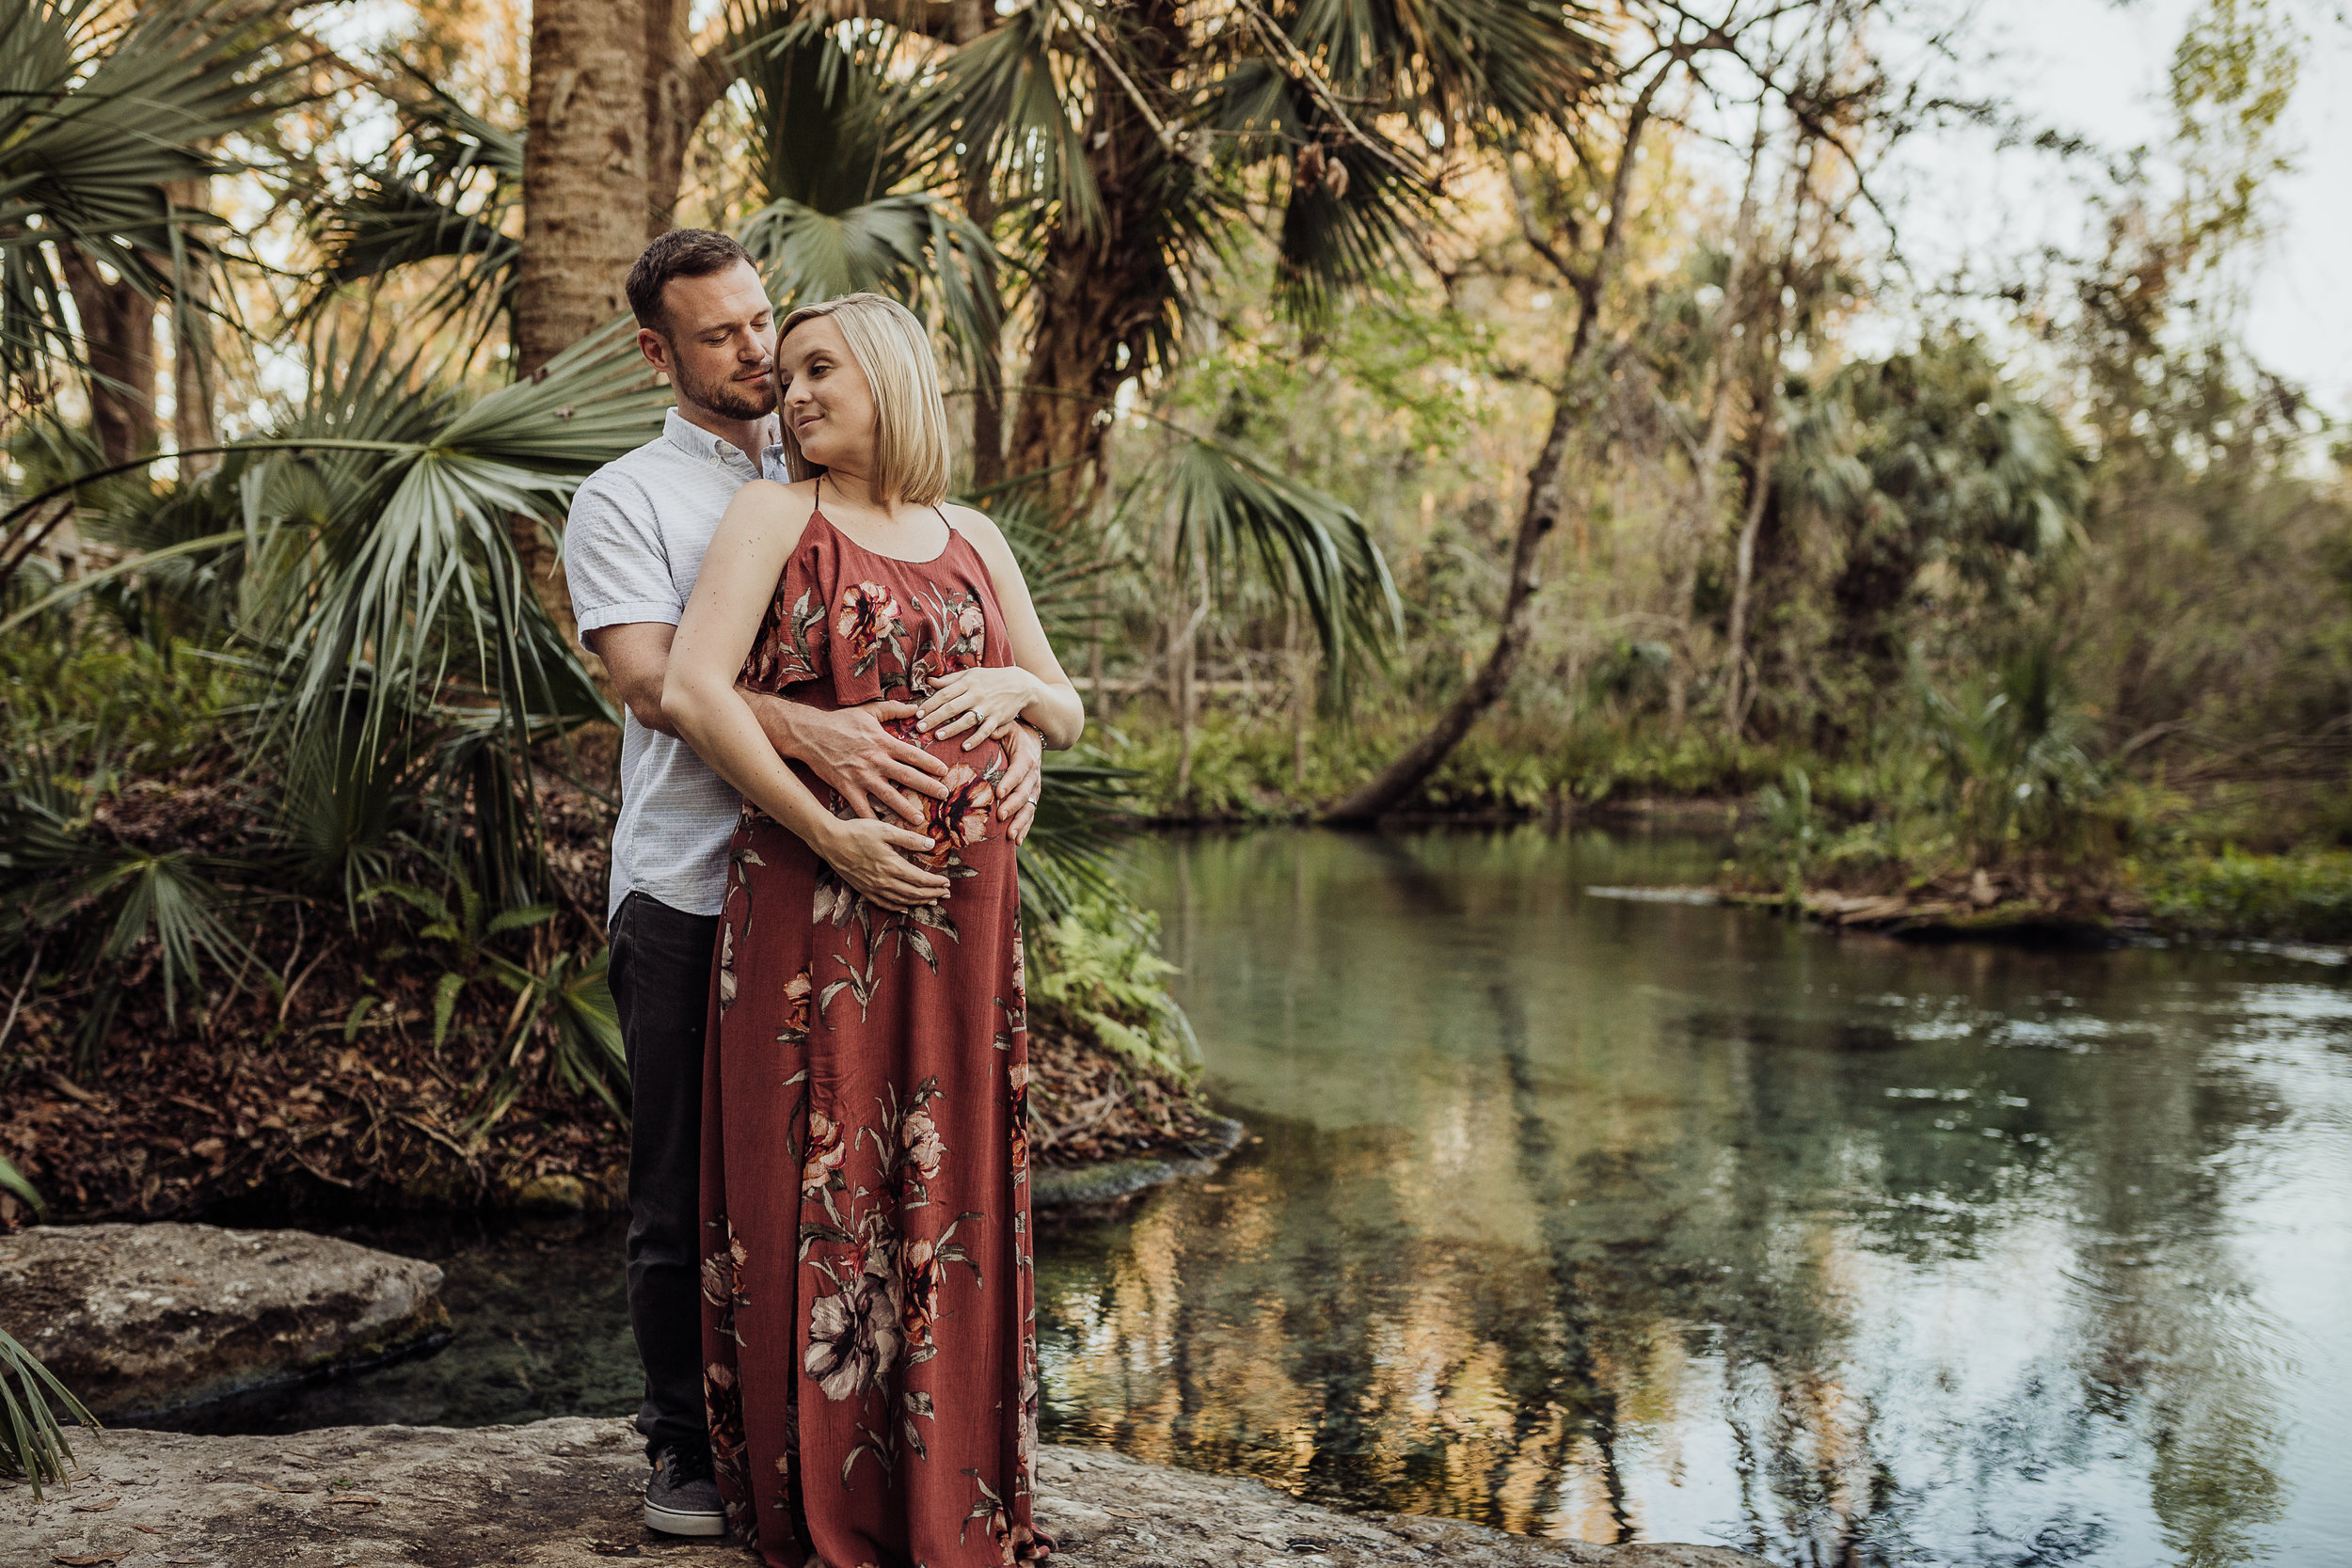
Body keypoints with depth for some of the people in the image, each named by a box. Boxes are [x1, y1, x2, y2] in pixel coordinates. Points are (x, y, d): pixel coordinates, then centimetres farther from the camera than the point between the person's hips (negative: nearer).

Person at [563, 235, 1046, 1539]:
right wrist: (811, 732, -31)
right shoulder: (621, 502, 2)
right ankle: (687, 1443, 20)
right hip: (688, 891, -3)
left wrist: (1015, 728, -12)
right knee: (686, 1188, 4)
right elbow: (651, 680, -14)